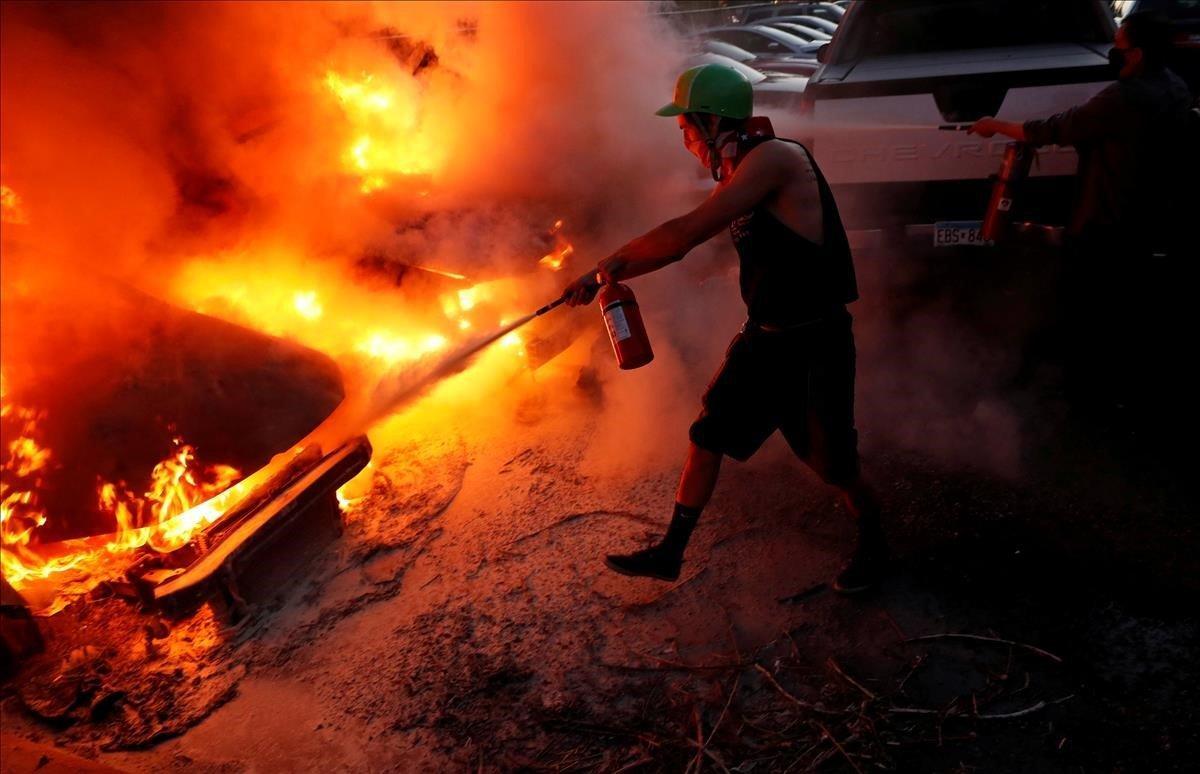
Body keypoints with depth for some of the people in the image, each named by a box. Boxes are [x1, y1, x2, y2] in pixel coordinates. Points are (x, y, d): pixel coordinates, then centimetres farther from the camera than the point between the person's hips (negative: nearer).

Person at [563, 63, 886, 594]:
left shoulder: (774, 157, -21)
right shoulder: (737, 177, 7)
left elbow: (686, 234, -24)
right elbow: (681, 244, 12)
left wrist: (613, 261, -10)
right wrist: (601, 277, 4)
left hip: (816, 345, -9)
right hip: (764, 338, 9)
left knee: (834, 466, 7)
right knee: (707, 438, 12)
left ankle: (872, 545, 37)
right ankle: (670, 552, 26)